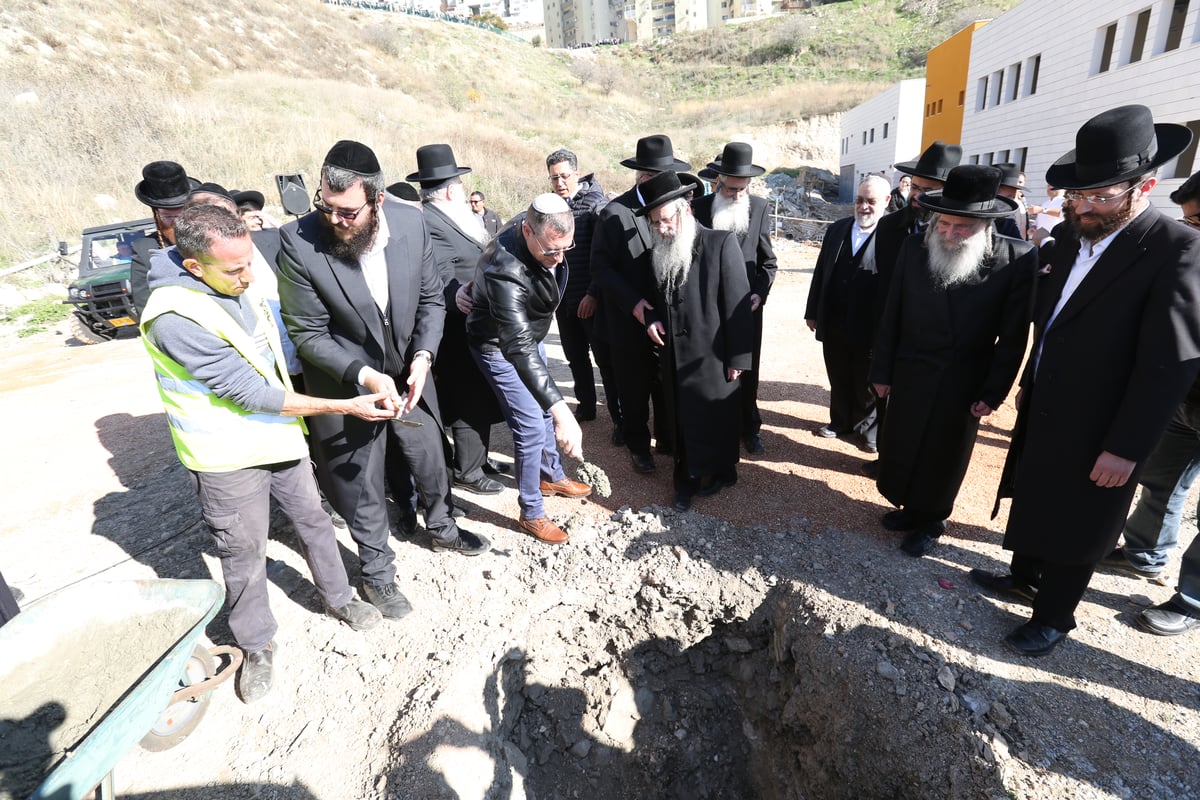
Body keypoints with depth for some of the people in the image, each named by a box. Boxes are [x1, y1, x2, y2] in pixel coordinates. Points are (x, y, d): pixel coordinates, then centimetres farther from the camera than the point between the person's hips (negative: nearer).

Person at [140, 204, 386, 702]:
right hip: (228, 459, -6)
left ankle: (338, 598, 39)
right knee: (245, 555, 10)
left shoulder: (234, 287, -2)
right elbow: (251, 392, -26)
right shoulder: (174, 317, -27)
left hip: (277, 434, 7)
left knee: (313, 520, 17)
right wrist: (346, 406, -25)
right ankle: (256, 646, 33)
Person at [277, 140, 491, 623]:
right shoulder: (299, 242, -23)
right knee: (363, 486, 13)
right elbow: (308, 334, -17)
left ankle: (441, 528, 52)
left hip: (409, 372, 3)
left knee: (431, 459, 21)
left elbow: (431, 300, -3)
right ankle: (376, 573, 39)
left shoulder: (411, 224, -14)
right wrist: (365, 376, -28)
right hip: (347, 385, -3)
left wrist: (422, 358, -17)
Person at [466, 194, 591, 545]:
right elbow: (518, 349, -48)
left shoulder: (543, 232, -17)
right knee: (531, 428, -6)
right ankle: (531, 514, 12)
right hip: (501, 347, -8)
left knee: (545, 408, 19)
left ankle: (552, 476, 41)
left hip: (530, 334, 8)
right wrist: (560, 409, -56)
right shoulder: (505, 270, -40)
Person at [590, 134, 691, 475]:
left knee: (668, 387, 14)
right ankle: (638, 445, 32)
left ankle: (667, 438, 36)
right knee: (634, 391, 12)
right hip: (631, 323, -2)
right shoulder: (614, 213, -9)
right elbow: (601, 267, -10)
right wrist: (632, 302, -20)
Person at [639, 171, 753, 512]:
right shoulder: (660, 250, 5)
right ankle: (687, 478, 30)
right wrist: (652, 318, -3)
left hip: (712, 356, -5)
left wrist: (737, 357, -13)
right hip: (675, 357, 5)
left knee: (717, 419, 13)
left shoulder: (721, 242, -12)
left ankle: (720, 472, 35)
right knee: (681, 421, 13)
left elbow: (738, 304, -13)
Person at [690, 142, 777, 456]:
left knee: (748, 370, 10)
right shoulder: (699, 207, -4)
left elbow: (767, 259, 5)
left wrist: (760, 292, -8)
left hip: (748, 304, 1)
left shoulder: (760, 208, 1)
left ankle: (749, 428, 27)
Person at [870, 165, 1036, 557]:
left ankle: (929, 521, 34)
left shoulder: (1017, 258, -13)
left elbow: (1013, 335, -8)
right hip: (912, 374, 2)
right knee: (900, 448, 13)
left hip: (964, 384, -2)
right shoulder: (915, 248, -8)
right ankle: (910, 506, 37)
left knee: (944, 457, 13)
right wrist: (881, 370, 0)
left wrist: (993, 392, -8)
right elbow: (892, 316, -2)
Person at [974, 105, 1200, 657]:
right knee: (1034, 504, 21)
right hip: (1043, 413, 7)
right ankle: (1025, 577, 43)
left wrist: (1126, 448, -20)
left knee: (1075, 529, 10)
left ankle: (1054, 617, 30)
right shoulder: (1075, 239, 4)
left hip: (1096, 433, -6)